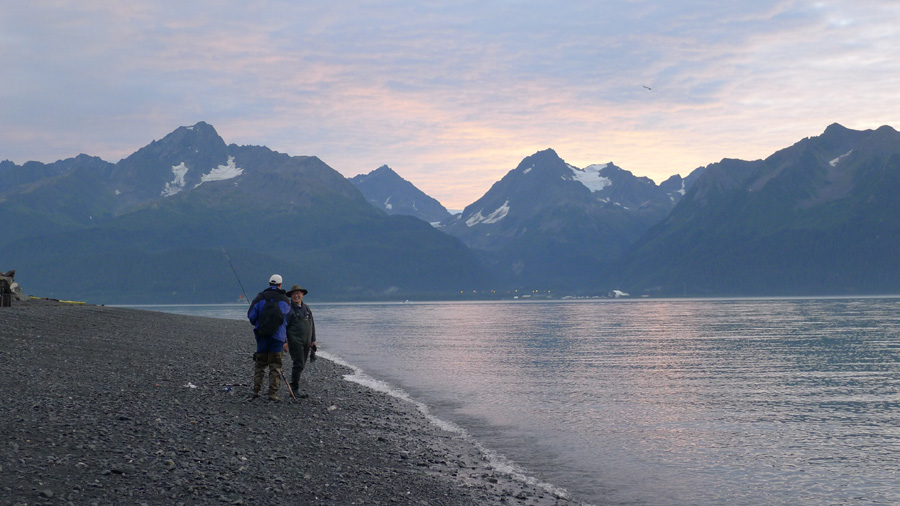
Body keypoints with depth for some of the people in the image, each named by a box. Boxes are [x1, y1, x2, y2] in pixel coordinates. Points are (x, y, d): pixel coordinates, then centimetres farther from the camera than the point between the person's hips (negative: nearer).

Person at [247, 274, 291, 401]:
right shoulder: (285, 300, 5)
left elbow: (251, 315, 0)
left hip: (262, 335, 0)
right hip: (279, 336, 0)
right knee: (275, 366, 4)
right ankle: (273, 393, -2)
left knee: (260, 363, 11)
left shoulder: (260, 298, 0)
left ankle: (256, 391, 6)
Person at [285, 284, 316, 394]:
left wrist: (313, 340, 16)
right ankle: (294, 389, -11)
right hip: (295, 341, -7)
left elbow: (312, 325, 21)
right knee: (298, 364, -13)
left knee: (302, 365, 10)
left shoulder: (306, 308, 15)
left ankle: (294, 385, 20)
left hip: (306, 342, 7)